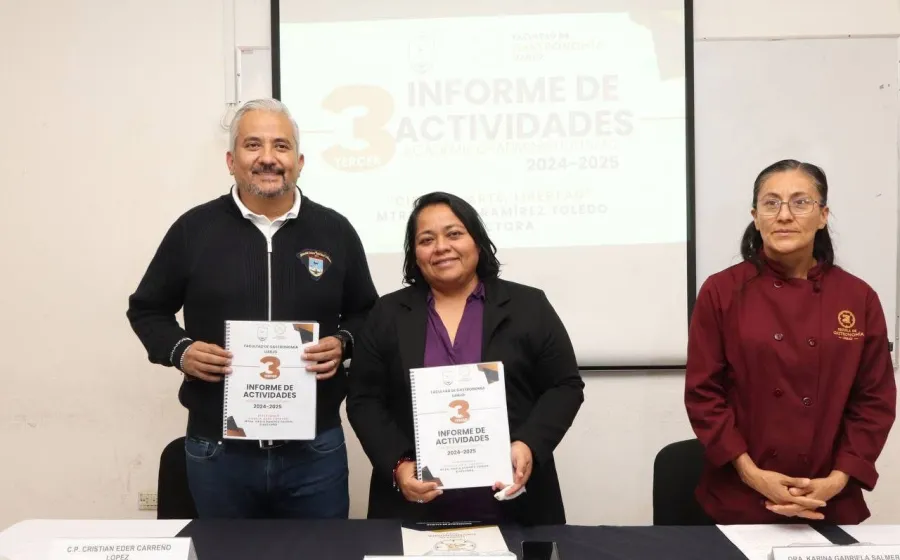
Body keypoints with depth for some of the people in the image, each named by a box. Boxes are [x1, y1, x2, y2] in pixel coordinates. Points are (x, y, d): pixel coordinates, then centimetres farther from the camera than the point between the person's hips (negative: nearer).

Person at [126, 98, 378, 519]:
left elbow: (366, 313, 12)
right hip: (218, 450, 0)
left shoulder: (334, 230, 3)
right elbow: (147, 309, 10)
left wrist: (342, 343, -8)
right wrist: (179, 350, -8)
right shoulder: (194, 229, 0)